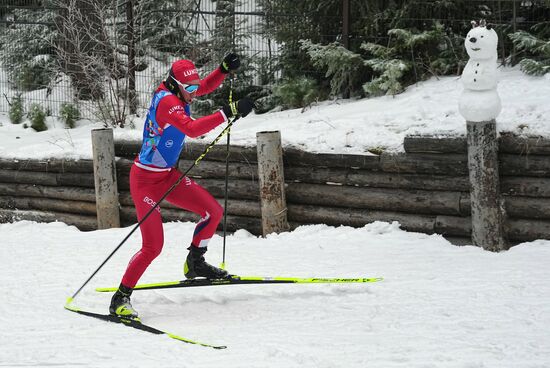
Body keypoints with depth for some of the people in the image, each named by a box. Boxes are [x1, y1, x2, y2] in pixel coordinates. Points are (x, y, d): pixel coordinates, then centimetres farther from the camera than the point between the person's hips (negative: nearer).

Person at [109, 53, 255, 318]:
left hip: (168, 175, 9)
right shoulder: (166, 101, -25)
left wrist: (225, 69, -1)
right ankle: (120, 298, -2)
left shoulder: (175, 91, 0)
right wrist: (228, 113, -40)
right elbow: (192, 129, -39)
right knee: (153, 246, -12)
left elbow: (207, 86, 18)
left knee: (213, 212, 7)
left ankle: (195, 264, 26)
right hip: (146, 180, -9)